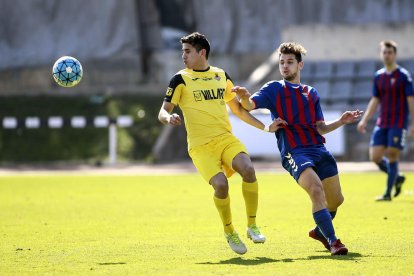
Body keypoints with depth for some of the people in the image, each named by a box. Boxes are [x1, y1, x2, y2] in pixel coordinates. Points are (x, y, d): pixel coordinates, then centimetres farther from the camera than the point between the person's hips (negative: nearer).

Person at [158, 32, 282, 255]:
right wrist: (168, 118, -24)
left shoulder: (222, 76, 14)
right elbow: (163, 112, 0)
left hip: (226, 138, 3)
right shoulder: (181, 80, 3)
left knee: (248, 169, -25)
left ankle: (252, 226, -10)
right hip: (201, 145, -3)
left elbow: (237, 109, 24)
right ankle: (229, 232, 1)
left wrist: (264, 127, 18)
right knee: (220, 184, -25)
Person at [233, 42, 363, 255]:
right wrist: (244, 96, -31)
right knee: (316, 190, -27)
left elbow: (320, 127, 17)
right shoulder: (274, 89, 8)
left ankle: (320, 231, 37)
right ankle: (332, 241, -24)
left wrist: (341, 122, 1)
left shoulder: (311, 93, 20)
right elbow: (250, 105, -9)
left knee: (336, 199, 8)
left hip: (319, 149, 5)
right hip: (294, 152, -5)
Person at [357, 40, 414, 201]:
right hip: (382, 123, 5)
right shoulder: (378, 76, 11)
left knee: (392, 156, -7)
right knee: (375, 156, -2)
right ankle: (397, 178, 21)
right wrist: (364, 120, 10)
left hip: (398, 124, -5)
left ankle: (388, 194, -1)